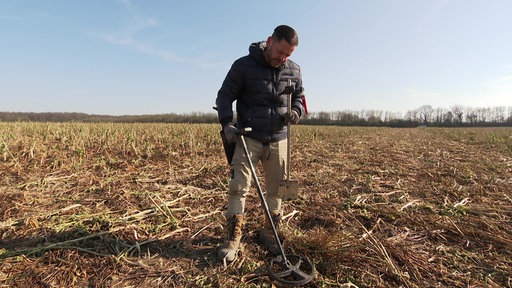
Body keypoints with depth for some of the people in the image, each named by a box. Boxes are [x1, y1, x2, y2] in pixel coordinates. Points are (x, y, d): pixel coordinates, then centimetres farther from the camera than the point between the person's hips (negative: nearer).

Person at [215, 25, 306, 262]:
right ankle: (232, 237, 10)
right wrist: (227, 124, -17)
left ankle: (269, 232, 28)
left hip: (278, 139, 4)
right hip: (248, 137, -3)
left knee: (276, 189, 10)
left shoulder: (294, 70, 3)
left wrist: (296, 112, -6)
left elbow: (299, 97, 16)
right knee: (238, 186, -5)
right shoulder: (243, 65, -8)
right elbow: (224, 96, -4)